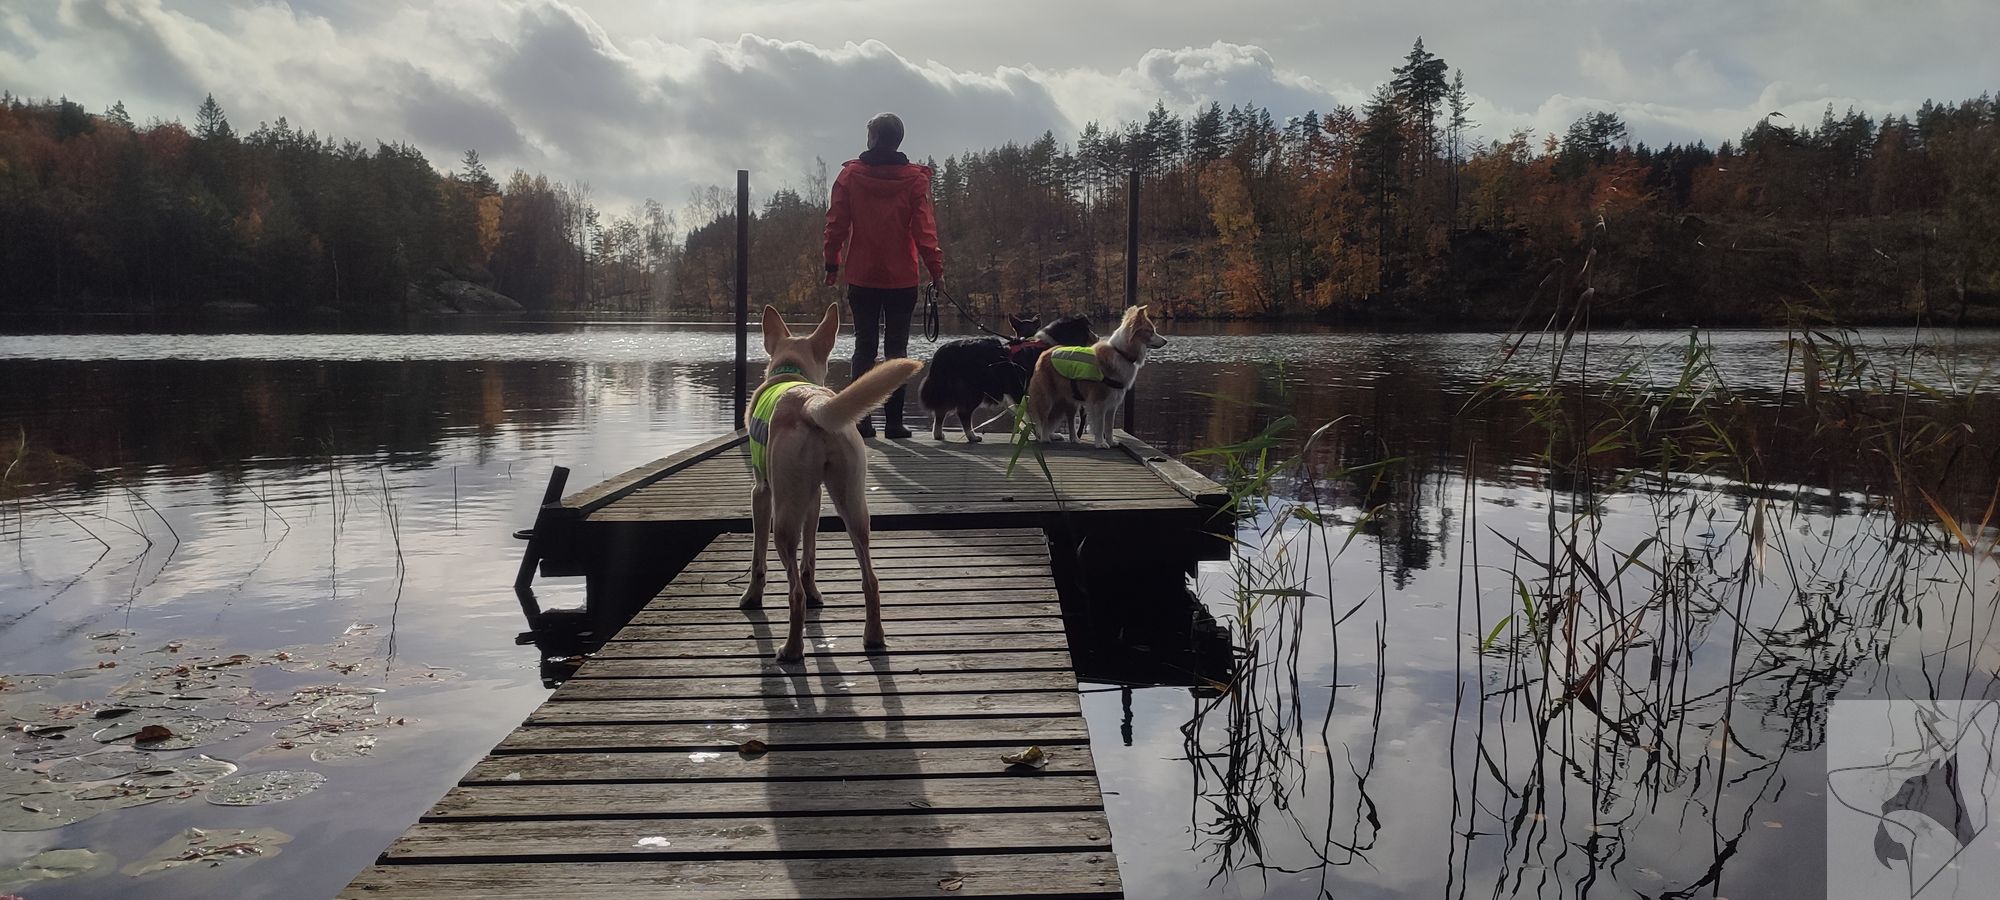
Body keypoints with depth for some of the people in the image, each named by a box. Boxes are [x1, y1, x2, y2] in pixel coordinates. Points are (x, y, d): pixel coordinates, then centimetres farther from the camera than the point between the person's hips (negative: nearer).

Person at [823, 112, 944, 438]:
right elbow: (925, 229, -7)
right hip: (902, 278, -1)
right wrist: (936, 268, -3)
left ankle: (861, 419, 3)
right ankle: (894, 421, 1)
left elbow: (836, 224, 1)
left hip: (862, 277, 1)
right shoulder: (914, 178, -3)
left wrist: (832, 263, 9)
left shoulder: (850, 174, 0)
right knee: (896, 349, 5)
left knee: (864, 347, 9)